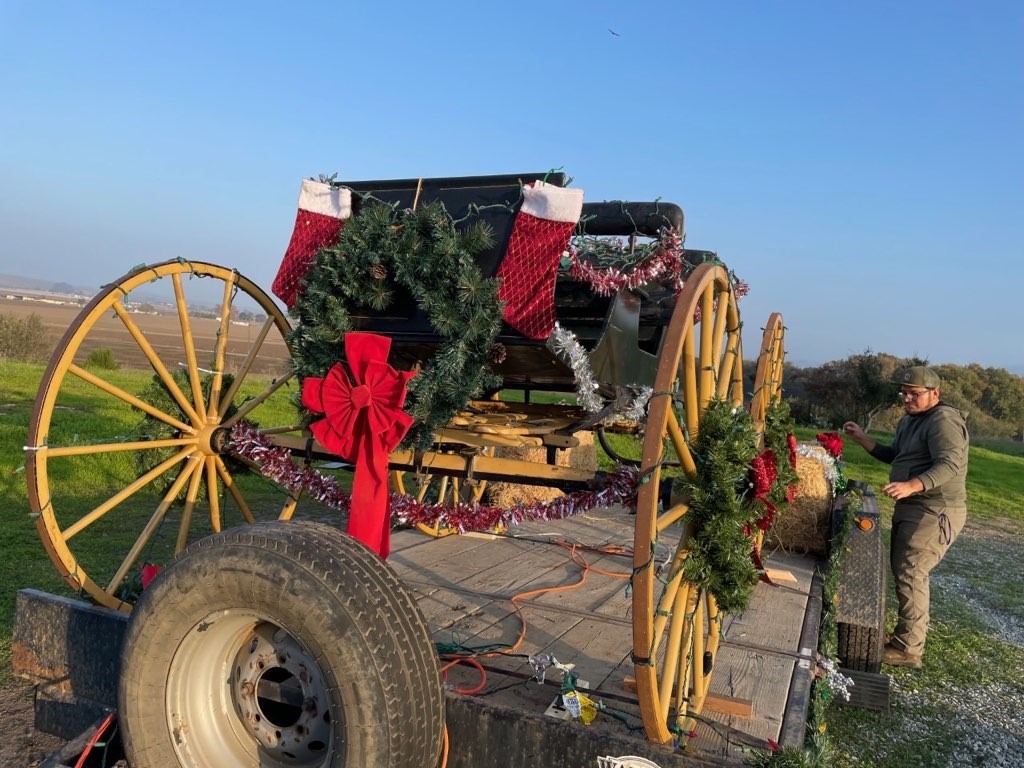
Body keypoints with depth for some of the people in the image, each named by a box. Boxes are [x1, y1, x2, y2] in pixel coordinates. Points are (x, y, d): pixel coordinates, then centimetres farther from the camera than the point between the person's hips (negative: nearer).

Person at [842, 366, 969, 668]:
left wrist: (911, 486, -41)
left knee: (910, 574, -12)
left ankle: (908, 648, -6)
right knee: (902, 570, 17)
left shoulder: (943, 421, -16)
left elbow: (949, 465, -28)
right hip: (911, 508, 11)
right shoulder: (908, 421, 17)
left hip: (934, 512, -11)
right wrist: (862, 439, 11)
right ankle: (906, 635, 30)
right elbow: (895, 456, 24)